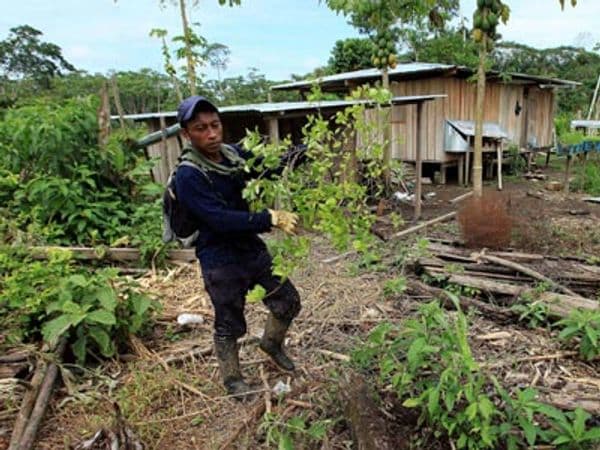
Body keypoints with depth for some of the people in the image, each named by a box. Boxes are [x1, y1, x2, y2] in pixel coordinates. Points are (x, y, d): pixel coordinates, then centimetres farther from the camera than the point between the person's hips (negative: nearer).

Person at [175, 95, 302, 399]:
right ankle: (232, 378, 39)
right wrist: (271, 219, -33)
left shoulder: (234, 155, -2)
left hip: (252, 248, 6)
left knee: (288, 302, 16)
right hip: (220, 262, -6)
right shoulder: (188, 176, -22)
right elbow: (221, 220, -30)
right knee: (229, 326, 12)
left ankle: (271, 343, 44)